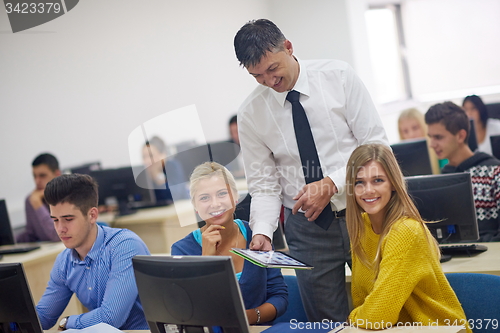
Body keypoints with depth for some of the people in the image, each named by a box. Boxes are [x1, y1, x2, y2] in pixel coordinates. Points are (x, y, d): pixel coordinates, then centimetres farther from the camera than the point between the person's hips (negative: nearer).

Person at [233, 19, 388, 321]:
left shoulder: (339, 77, -6)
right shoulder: (251, 114, -2)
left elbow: (377, 146, -7)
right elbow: (264, 185, 1)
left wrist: (332, 183, -19)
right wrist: (263, 232, -16)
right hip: (307, 227, 1)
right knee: (327, 323, 7)